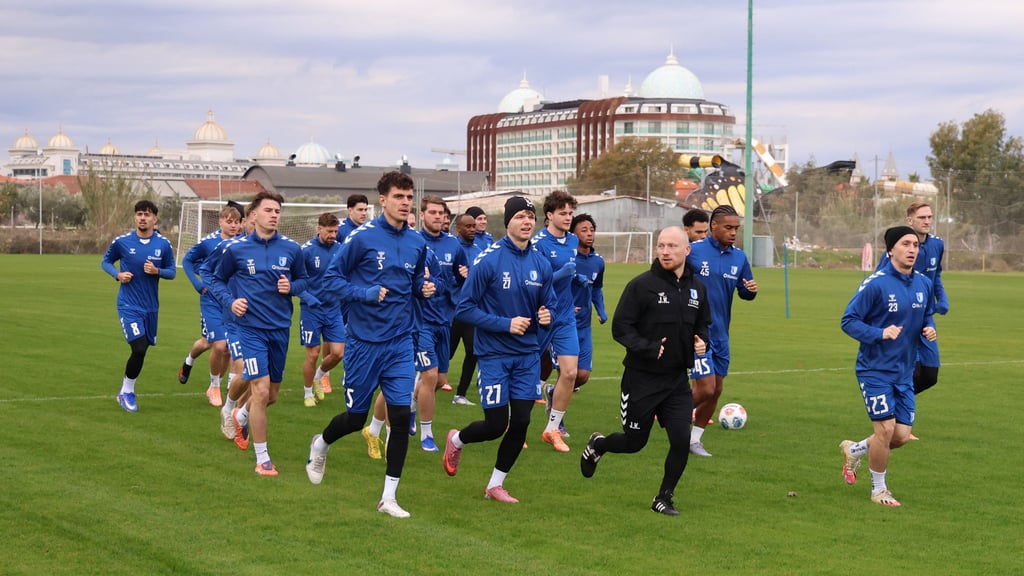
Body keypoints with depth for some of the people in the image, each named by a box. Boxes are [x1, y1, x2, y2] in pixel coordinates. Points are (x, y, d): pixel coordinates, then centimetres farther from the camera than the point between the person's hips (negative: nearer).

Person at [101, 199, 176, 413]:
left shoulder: (164, 244, -2)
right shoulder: (122, 241, -6)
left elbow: (172, 271, 5)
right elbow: (105, 262, 8)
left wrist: (157, 271, -16)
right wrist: (117, 274, -11)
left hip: (151, 307, 4)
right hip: (129, 305, -4)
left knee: (142, 350, 12)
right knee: (139, 349, -16)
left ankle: (126, 390, 34)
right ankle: (127, 392, 3)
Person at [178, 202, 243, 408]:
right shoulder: (208, 242, -10)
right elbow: (187, 261, 6)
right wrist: (199, 285, -4)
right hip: (212, 302, -3)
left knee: (228, 348, 7)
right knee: (219, 345, -12)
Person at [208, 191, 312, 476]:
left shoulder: (291, 248, 1)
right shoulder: (236, 249, -3)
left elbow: (303, 279, 14)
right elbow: (217, 280, 9)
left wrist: (292, 287, -8)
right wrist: (230, 301, -9)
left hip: (280, 329, 4)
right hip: (251, 327, -4)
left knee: (271, 395, 13)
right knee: (261, 391, -14)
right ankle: (262, 459, -2)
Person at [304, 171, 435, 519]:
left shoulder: (417, 243, 4)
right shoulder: (362, 237, -11)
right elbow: (332, 278, -7)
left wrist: (424, 287, -2)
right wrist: (366, 293, -19)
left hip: (400, 343, 3)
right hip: (364, 342, -3)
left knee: (401, 415, -7)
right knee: (356, 417, 8)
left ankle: (389, 497, 4)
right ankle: (320, 445, 43)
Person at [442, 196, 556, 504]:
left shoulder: (541, 264, 2)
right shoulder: (488, 260, -14)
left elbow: (548, 303, 16)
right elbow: (464, 308, -12)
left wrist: (546, 315, -8)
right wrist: (506, 324, -18)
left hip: (527, 354, 5)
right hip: (494, 354, -5)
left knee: (520, 423, 1)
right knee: (496, 425, -3)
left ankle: (495, 485, 19)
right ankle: (456, 440, 31)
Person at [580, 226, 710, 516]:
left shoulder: (697, 288, 6)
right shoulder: (641, 285, -12)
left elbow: (703, 325, 20)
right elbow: (621, 328, -12)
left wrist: (701, 342, -2)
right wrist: (649, 349, -24)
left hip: (678, 380, 4)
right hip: (642, 379, -4)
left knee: (681, 440, -7)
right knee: (634, 442, 7)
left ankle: (664, 498, 15)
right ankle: (597, 444, 42)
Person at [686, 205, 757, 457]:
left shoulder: (739, 257, 5)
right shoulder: (693, 251, -10)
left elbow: (744, 292, 16)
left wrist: (751, 290, -8)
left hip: (721, 334, 6)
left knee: (716, 389, 10)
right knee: (706, 387, -12)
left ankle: (694, 439, 25)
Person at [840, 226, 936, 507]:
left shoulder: (923, 284, 3)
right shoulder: (875, 284, -16)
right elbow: (848, 321, -13)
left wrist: (930, 328, -4)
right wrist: (880, 333, -26)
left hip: (905, 373, 6)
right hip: (875, 370, -6)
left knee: (902, 435, 3)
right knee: (886, 429, -9)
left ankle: (854, 450, 32)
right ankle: (879, 490, 14)